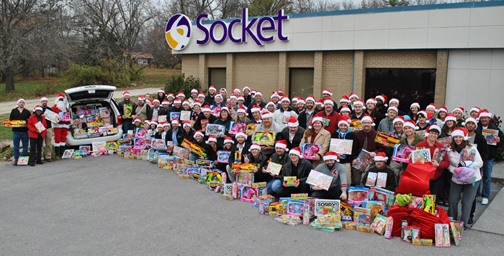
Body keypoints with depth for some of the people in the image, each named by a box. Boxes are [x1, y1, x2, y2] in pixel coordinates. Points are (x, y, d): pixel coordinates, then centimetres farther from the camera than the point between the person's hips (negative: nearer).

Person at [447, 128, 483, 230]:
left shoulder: (471, 148, -9)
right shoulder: (450, 150, -1)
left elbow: (480, 163, -12)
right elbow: (449, 164, 4)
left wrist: (466, 164, -26)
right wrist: (454, 170, -17)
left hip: (472, 179, -3)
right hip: (457, 179, 3)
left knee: (467, 202, -2)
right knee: (453, 201, 2)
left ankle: (463, 224, 12)